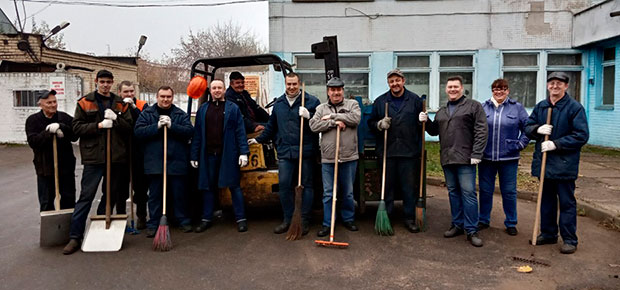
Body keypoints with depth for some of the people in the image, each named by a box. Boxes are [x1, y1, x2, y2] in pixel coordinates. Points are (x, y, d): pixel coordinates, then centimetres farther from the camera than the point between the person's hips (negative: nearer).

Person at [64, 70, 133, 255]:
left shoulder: (120, 104, 11)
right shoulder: (85, 102, 5)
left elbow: (130, 127, 4)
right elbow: (77, 127, -2)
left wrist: (115, 119, -12)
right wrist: (99, 125, -14)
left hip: (116, 157, 3)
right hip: (93, 156, -3)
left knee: (111, 195, 11)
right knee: (86, 196, -3)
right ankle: (75, 236, 4)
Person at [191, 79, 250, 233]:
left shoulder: (233, 108, 4)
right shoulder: (203, 109, 12)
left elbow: (240, 132, -1)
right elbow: (197, 134, 10)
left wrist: (243, 152, -9)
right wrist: (194, 155, 6)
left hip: (228, 154, -3)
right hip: (208, 155, 3)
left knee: (234, 186, 1)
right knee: (207, 187, 9)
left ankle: (241, 218, 8)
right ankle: (206, 219, 21)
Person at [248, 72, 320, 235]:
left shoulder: (312, 101, 2)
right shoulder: (278, 104, 15)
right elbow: (271, 126, 26)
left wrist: (309, 116, -18)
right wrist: (259, 139, 28)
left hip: (305, 151, -3)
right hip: (285, 152, 4)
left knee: (306, 185, 4)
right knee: (284, 185, 2)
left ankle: (305, 220, 13)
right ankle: (288, 219, 15)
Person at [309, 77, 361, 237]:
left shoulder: (352, 104, 6)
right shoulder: (321, 108, 10)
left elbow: (355, 118, -14)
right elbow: (314, 126, -5)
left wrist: (332, 116, -11)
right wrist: (334, 122, -13)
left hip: (349, 157, 0)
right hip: (328, 158, 1)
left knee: (348, 192, 12)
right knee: (328, 193, 4)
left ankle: (348, 219, 28)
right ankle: (327, 224, 13)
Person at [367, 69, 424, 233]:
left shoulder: (415, 100, 7)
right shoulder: (380, 101, 8)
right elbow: (371, 123, 11)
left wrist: (423, 121, -6)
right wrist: (379, 125, -8)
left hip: (409, 152, 0)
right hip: (387, 151, 1)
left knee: (410, 187, 5)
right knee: (387, 186, 7)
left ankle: (410, 219, 17)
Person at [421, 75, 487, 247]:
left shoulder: (473, 106, 0)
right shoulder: (441, 111, 19)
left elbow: (481, 131, -7)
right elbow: (434, 131, 23)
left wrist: (476, 154, -14)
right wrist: (426, 122, 4)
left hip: (465, 159, -6)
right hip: (447, 159, 6)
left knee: (468, 193, -6)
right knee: (453, 192, 12)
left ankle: (471, 230, 1)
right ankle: (458, 225, 23)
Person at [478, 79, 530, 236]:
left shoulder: (517, 108, 4)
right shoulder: (483, 108, 6)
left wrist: (521, 144, -3)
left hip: (509, 158, -1)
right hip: (486, 157, 1)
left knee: (509, 192, 7)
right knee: (485, 190, 10)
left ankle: (511, 223, 20)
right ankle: (483, 220, 24)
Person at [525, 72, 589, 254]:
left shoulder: (575, 107, -8)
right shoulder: (540, 107, 9)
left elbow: (582, 135, -13)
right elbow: (527, 127, 12)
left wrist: (556, 144, -18)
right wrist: (537, 129, -10)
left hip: (564, 164, -5)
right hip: (543, 162, 6)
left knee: (567, 202, 3)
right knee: (547, 200, 16)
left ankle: (569, 240, 12)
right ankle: (548, 233, 29)